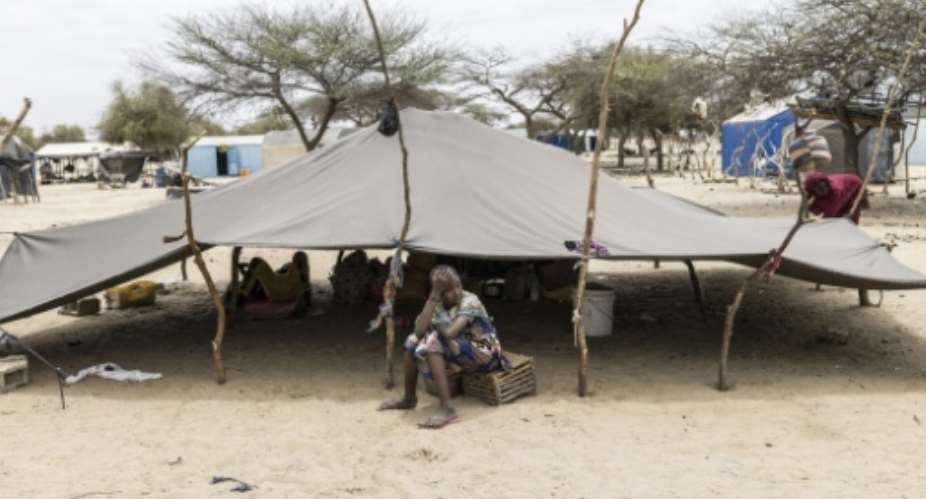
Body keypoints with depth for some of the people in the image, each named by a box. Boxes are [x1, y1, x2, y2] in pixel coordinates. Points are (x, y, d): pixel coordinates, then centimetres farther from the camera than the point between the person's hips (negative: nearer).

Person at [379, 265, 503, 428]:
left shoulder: (470, 301, -20)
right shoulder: (437, 305, -3)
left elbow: (450, 333, -34)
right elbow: (420, 330, -22)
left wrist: (435, 328, -13)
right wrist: (433, 296, -25)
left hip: (484, 354, -7)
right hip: (460, 351, 7)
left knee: (433, 341, -28)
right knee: (413, 340, -4)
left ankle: (447, 408, -34)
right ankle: (409, 398, 6)